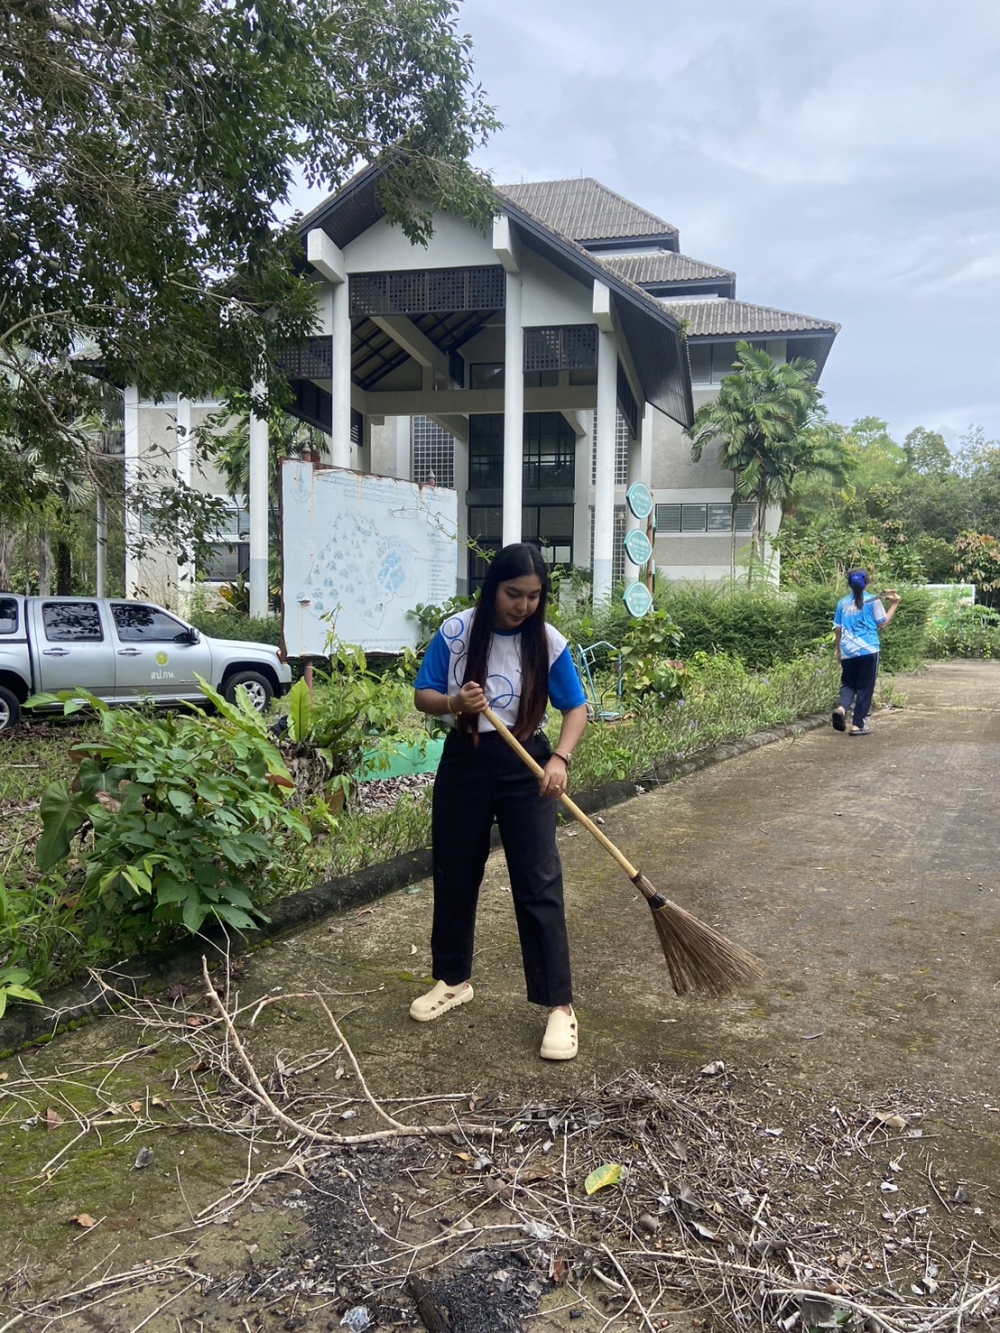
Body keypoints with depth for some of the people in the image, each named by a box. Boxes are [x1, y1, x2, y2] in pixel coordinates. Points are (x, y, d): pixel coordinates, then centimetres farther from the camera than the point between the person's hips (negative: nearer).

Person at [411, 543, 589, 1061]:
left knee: (538, 883, -5)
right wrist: (454, 703, -24)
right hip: (464, 763, 2)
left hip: (525, 766, -1)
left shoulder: (549, 643, -7)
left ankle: (559, 1004, 4)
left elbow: (576, 708, -2)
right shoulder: (457, 632, -7)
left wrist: (560, 758, -19)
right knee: (455, 876, 12)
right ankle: (453, 979, 33)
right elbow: (422, 696, -2)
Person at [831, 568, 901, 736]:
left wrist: (838, 651, 21)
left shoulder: (842, 603, 8)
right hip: (868, 650, -3)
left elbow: (837, 629, 10)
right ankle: (858, 725, 3)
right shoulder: (873, 600, -1)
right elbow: (883, 623, 2)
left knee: (848, 684, 15)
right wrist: (894, 604, 11)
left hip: (847, 651, 3)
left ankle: (841, 708, -14)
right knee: (864, 688, 5)